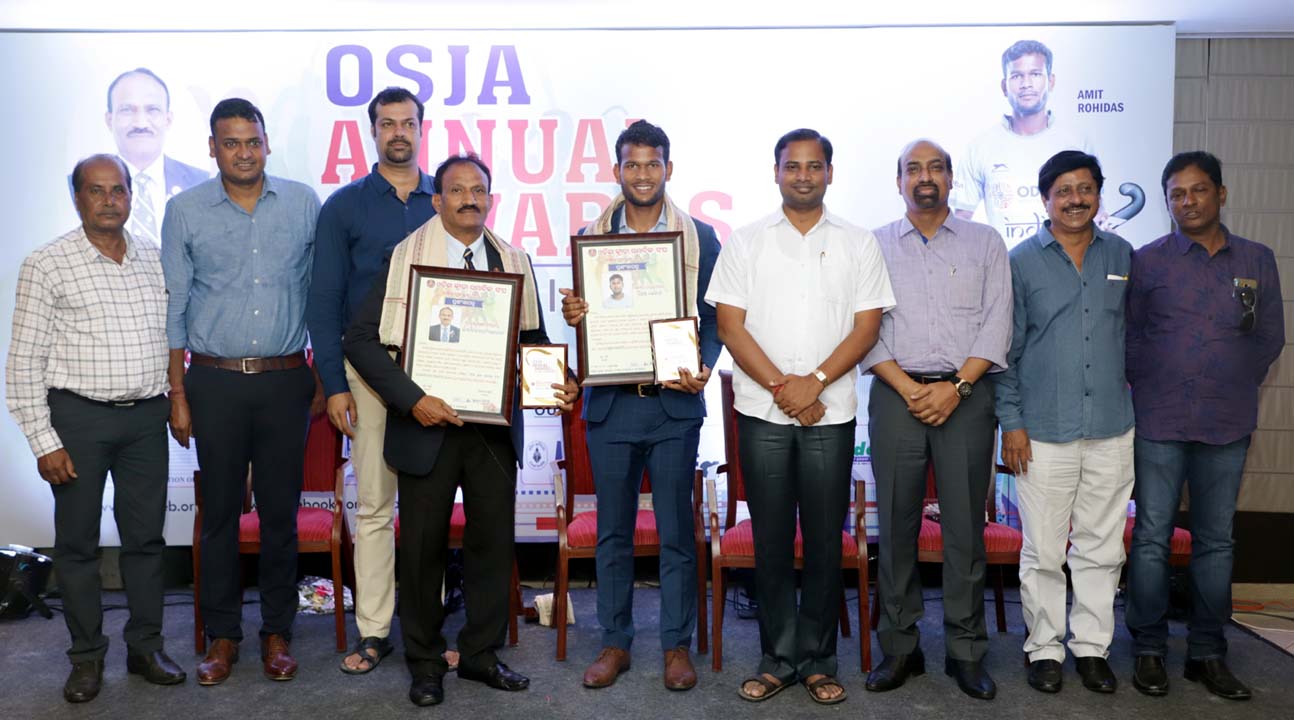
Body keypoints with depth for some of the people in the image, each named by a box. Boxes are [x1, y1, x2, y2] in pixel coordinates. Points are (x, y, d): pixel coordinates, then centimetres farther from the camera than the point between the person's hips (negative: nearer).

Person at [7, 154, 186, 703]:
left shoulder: (154, 260, 7)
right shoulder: (46, 265, -4)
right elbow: (24, 362, -5)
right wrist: (43, 442, -9)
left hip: (146, 417, 3)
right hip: (78, 417, -3)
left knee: (146, 536, 9)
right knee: (77, 542, 7)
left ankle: (145, 647, 22)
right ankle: (87, 657, 21)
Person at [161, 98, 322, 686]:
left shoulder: (303, 204, 4)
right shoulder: (185, 211, 3)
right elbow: (174, 307, 5)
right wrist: (178, 394, 1)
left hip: (285, 380, 0)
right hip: (215, 381, 0)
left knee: (280, 510, 6)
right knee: (220, 511, 7)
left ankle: (277, 631, 20)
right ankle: (222, 633, 21)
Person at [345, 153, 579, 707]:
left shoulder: (514, 262, 7)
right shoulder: (405, 258, -3)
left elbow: (533, 339, 13)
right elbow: (360, 339, -8)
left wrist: (560, 381, -8)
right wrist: (412, 400, -18)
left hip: (496, 426, 3)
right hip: (428, 423, -3)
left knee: (493, 541, 10)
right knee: (423, 546, 7)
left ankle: (480, 654, 28)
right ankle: (424, 663, 25)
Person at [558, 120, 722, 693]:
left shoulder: (700, 237, 4)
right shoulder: (591, 236, 8)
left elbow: (713, 316, 4)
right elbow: (580, 313, 11)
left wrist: (704, 367, -13)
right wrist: (572, 316, -12)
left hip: (674, 402, -1)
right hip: (609, 403, 2)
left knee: (676, 531, 6)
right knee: (612, 531, 9)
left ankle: (677, 645, 19)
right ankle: (615, 642, 23)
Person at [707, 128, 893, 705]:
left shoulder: (858, 244, 8)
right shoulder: (746, 243, 7)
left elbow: (866, 327, 1)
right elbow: (730, 325, 0)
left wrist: (815, 382, -12)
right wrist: (781, 387, -9)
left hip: (830, 413, 0)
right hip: (761, 412, 0)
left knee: (825, 539, 5)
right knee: (771, 539, 5)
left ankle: (818, 660, 18)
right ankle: (777, 659, 17)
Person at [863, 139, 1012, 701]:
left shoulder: (985, 243, 11)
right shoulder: (875, 245, 10)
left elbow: (997, 324, 2)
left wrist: (955, 387, -10)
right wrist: (910, 389, -10)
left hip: (966, 395, 0)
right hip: (896, 395, 0)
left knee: (965, 527, 2)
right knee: (896, 525, 3)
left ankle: (966, 652, 14)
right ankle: (899, 648, 14)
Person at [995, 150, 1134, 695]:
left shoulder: (1123, 257, 8)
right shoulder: (1022, 261, 0)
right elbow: (1005, 348, -1)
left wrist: (1133, 392, 9)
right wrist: (1011, 421, -6)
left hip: (1111, 429, 3)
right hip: (1043, 431, -3)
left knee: (1101, 548, 11)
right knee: (1043, 552, 5)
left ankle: (1092, 646, 25)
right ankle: (1045, 648, 20)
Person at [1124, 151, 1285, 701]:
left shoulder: (1257, 260, 9)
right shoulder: (1147, 261, 2)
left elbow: (1271, 337, 13)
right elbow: (1128, 335, 5)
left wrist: (1235, 386, 6)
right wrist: (1153, 387, 2)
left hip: (1228, 426, 3)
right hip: (1160, 423, -2)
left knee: (1216, 541, 9)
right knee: (1152, 538, 1)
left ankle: (1208, 653, 20)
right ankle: (1149, 650, 12)